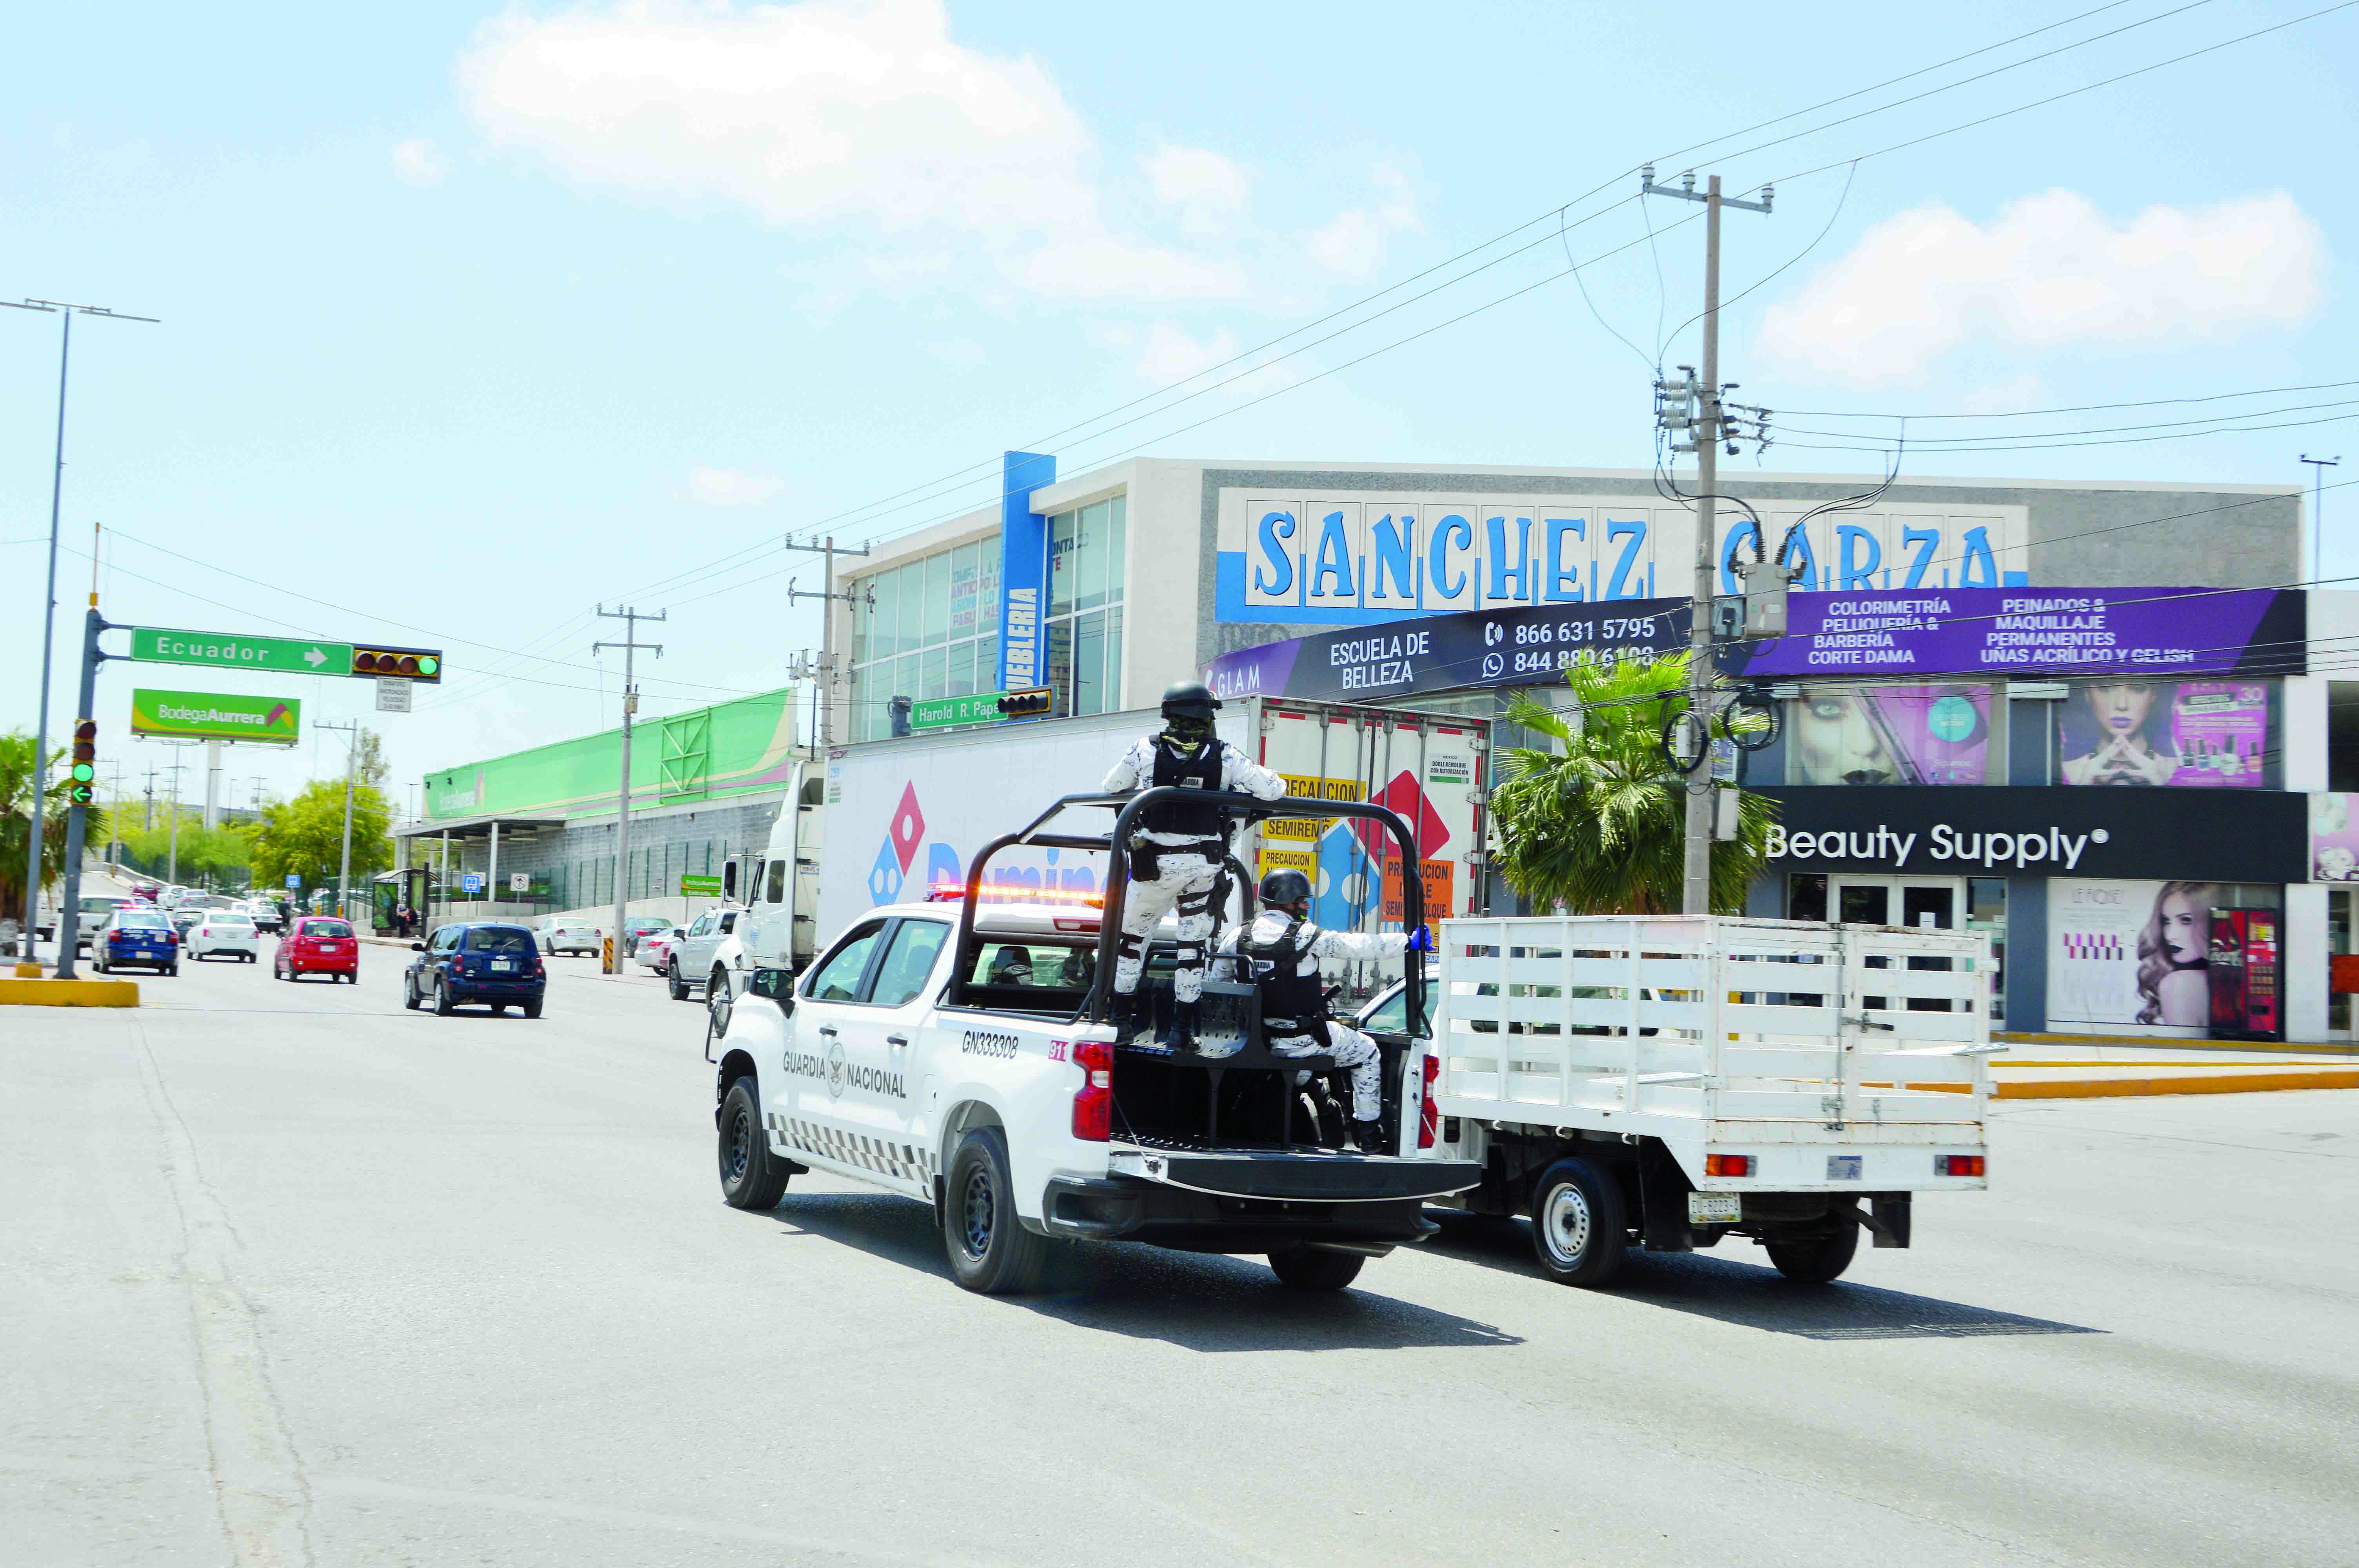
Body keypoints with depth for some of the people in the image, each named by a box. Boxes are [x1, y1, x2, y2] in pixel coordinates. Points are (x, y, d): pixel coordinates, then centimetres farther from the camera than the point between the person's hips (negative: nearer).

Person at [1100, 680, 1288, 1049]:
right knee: (1192, 945, 11)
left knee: (1132, 936, 16)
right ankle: (1182, 1029, 13)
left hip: (1157, 865, -1)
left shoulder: (1147, 751, -5)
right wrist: (1242, 793, 14)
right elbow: (1273, 789, -7)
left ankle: (1122, 1018, 17)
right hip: (1204, 865, 1)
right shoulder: (1225, 756, -4)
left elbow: (1111, 787, 10)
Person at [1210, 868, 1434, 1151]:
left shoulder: (1237, 938, 1)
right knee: (1366, 1052, 15)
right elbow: (1359, 946, -9)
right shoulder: (1305, 935, -12)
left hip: (1256, 1041, 5)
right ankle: (1369, 1136, 16)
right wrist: (1409, 941, 0)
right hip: (1301, 1039, -5)